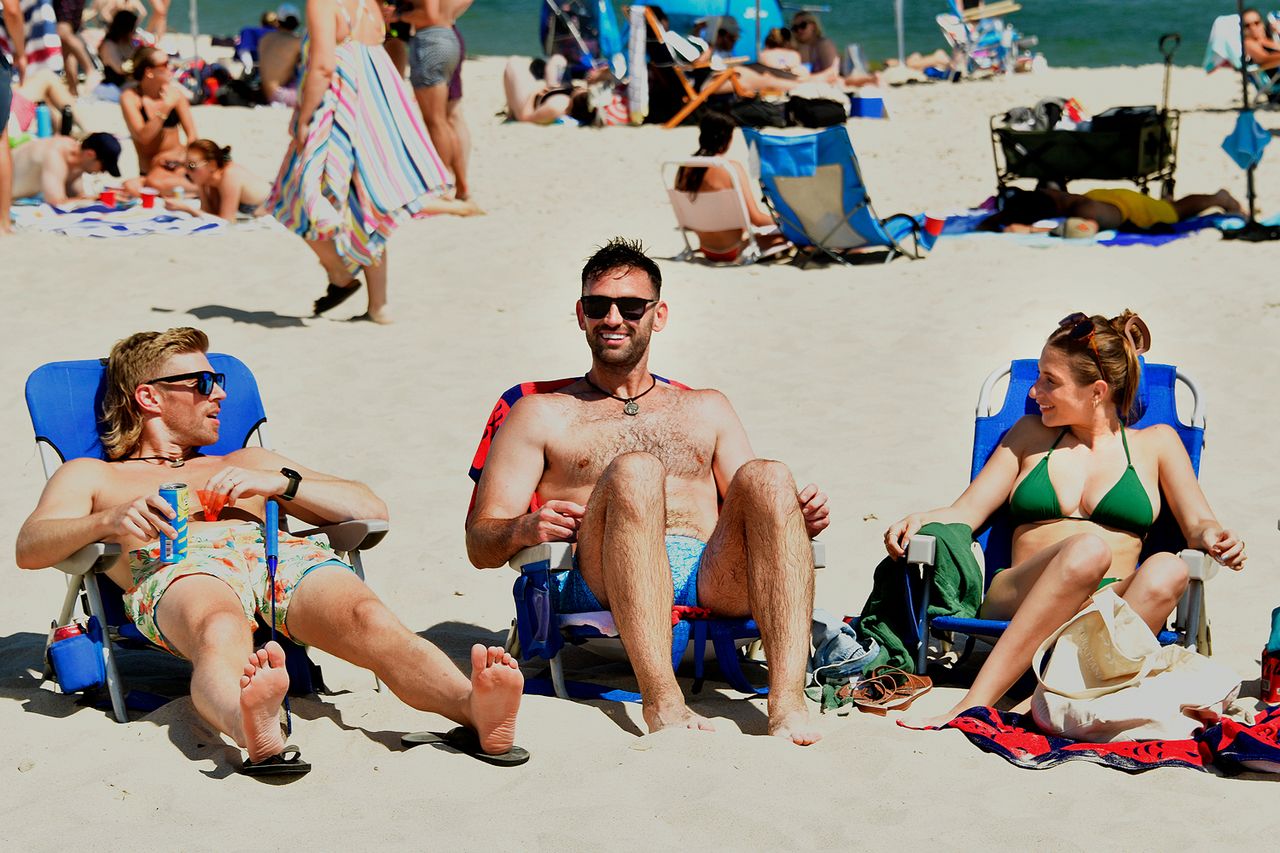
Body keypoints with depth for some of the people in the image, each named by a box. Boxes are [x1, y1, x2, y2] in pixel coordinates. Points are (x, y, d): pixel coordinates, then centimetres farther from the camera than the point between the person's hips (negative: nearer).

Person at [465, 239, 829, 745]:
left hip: (711, 579, 3)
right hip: (600, 585, -2)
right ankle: (662, 701, -47)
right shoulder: (541, 414, 22)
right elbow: (480, 543, 13)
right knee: (633, 471, -33)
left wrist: (796, 523, -1)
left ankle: (788, 700, -43)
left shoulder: (706, 409, 31)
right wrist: (525, 529, -10)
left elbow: (750, 503, 24)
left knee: (766, 477, -28)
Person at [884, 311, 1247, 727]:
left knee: (1166, 571, -35)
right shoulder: (1032, 435, 24)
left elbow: (1198, 525, 15)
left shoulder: (1155, 443, 21)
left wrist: (1213, 537, -10)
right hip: (1016, 604, 0)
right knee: (1089, 550, -36)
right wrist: (919, 519, -4)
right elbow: (963, 513, 17)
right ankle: (975, 708, -47)